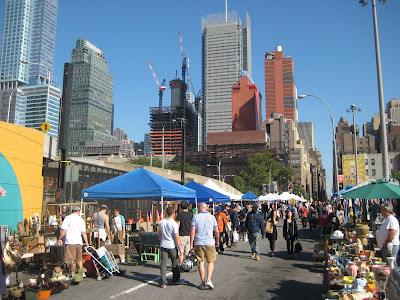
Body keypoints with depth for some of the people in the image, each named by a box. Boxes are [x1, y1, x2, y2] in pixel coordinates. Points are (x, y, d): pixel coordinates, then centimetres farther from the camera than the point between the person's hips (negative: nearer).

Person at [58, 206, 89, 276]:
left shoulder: (67, 218, -1)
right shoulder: (81, 219, 11)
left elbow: (63, 230, -6)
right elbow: (84, 232, 12)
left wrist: (60, 239, 5)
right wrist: (86, 242, 18)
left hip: (70, 242, -4)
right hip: (79, 242, 4)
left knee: (71, 259, -1)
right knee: (79, 259, 13)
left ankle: (73, 273, -2)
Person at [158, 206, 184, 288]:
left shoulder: (161, 222, 3)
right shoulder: (174, 224, -15)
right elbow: (177, 237, -16)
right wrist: (180, 248, -10)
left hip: (163, 245, 4)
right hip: (172, 246, -4)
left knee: (163, 263, 4)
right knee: (175, 263, 13)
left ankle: (163, 282, 1)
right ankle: (175, 280, 25)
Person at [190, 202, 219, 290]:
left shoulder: (195, 217, -1)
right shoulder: (212, 217, 3)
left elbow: (192, 232, -7)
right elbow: (217, 232, 4)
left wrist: (191, 244, -1)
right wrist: (217, 242, 18)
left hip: (198, 243, 0)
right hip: (209, 243, 0)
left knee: (201, 262, 8)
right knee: (210, 262, 12)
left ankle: (203, 283, 13)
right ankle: (208, 280, -2)